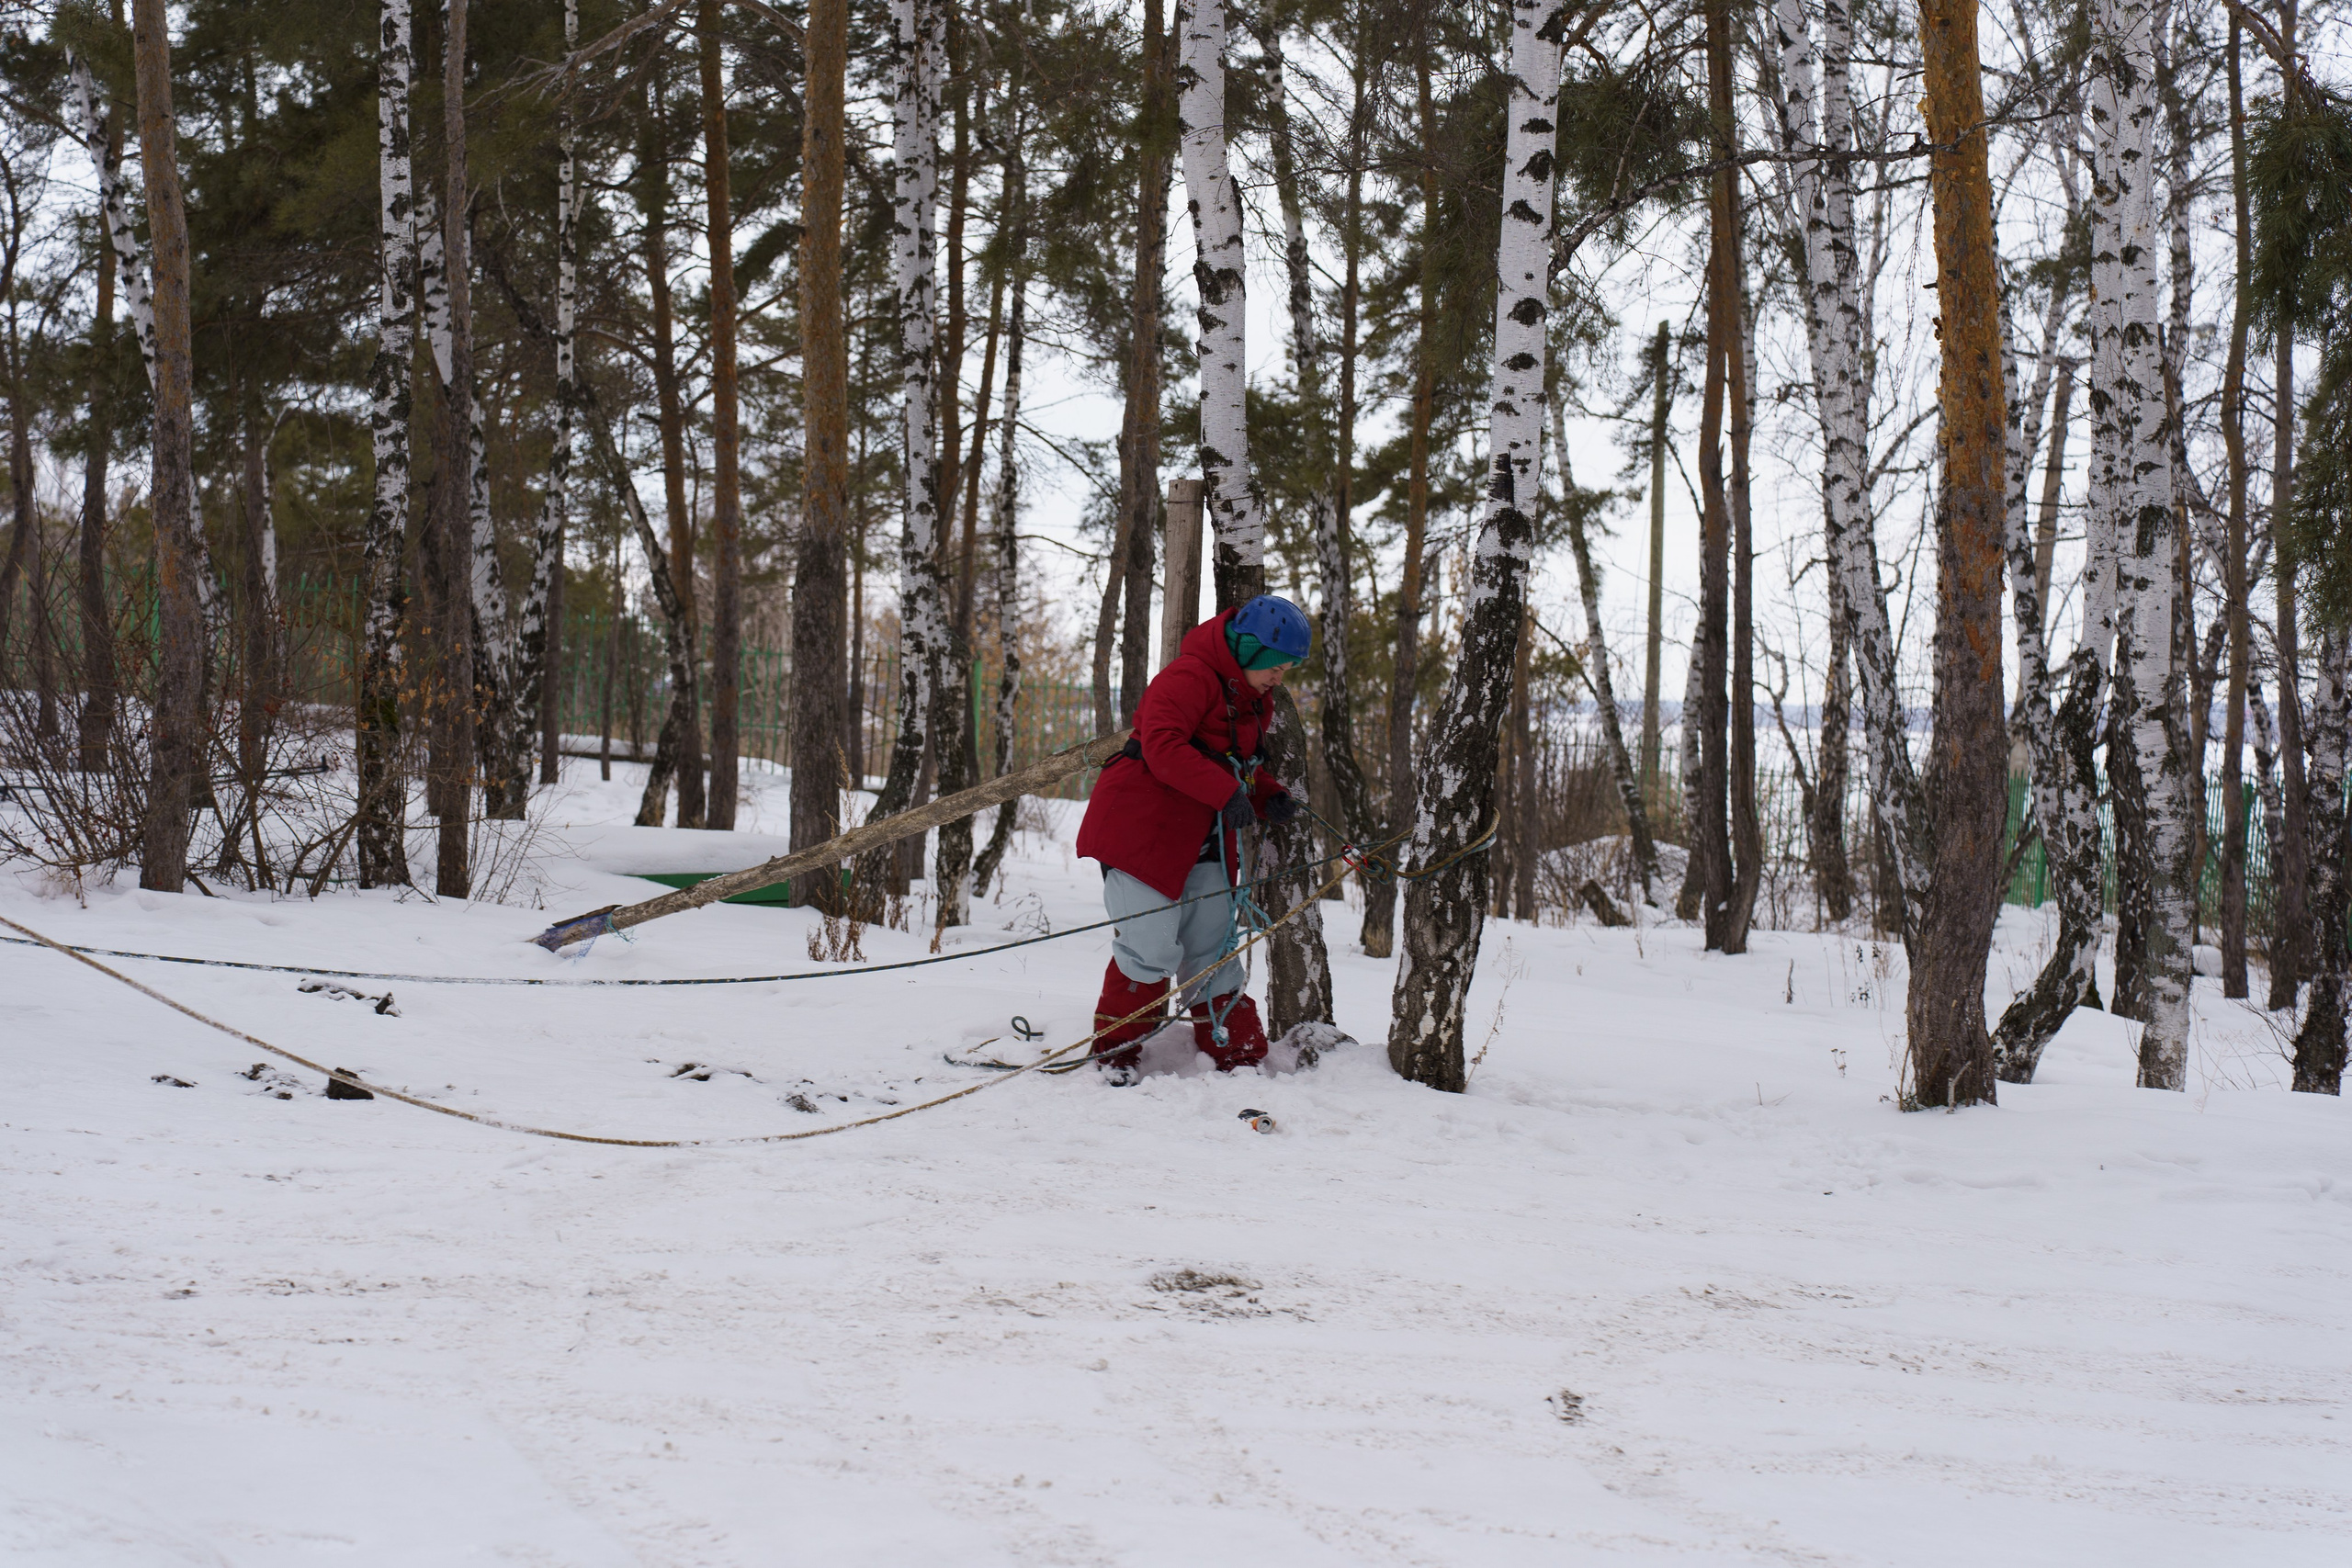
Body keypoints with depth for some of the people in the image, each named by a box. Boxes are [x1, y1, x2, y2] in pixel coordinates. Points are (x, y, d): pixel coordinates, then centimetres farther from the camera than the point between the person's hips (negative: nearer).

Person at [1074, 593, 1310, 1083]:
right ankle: (1116, 1052, 4)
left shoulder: (1255, 701, 16)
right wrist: (1227, 792, -30)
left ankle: (1238, 1057, 14)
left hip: (1204, 840, 9)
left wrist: (1269, 796, 5)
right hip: (1143, 828, -9)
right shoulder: (1189, 677, -15)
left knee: (1214, 952, 9)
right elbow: (1162, 746, -26)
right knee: (1151, 949, -12)